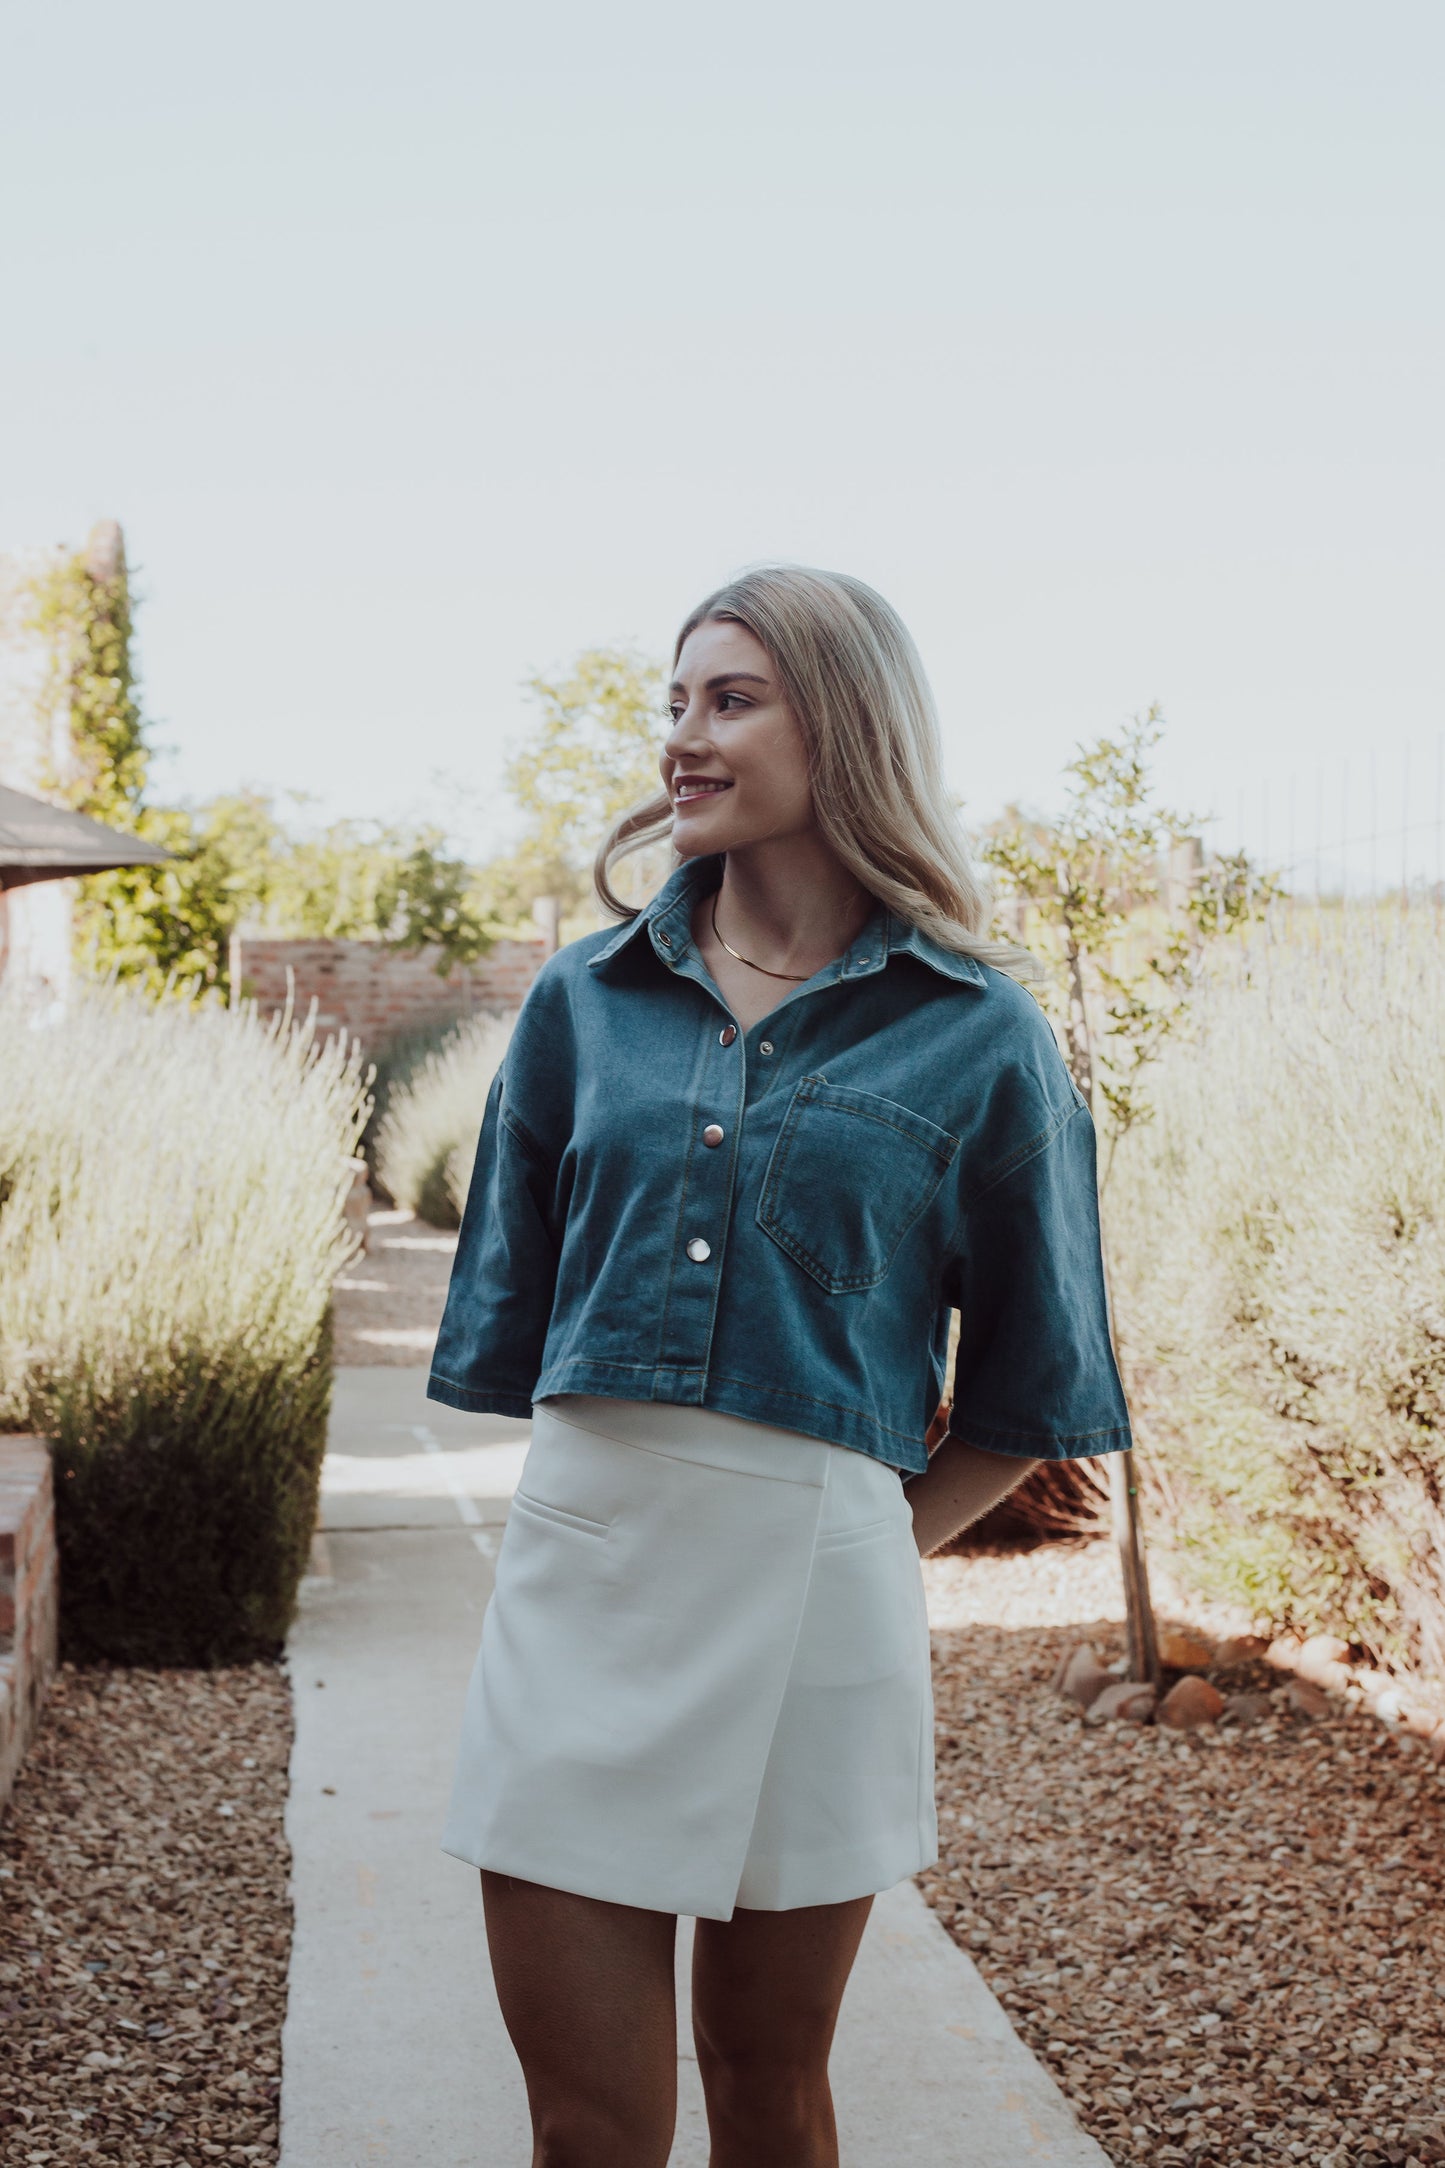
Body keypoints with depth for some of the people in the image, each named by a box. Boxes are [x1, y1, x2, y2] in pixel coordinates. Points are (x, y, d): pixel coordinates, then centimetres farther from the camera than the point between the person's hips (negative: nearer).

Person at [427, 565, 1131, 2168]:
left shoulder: (974, 1035, 0)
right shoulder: (587, 999, 7)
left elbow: (1029, 1373, 7)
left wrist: (887, 1539, 4)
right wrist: (622, 1479, 11)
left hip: (812, 1585, -2)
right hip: (583, 1558, 2)